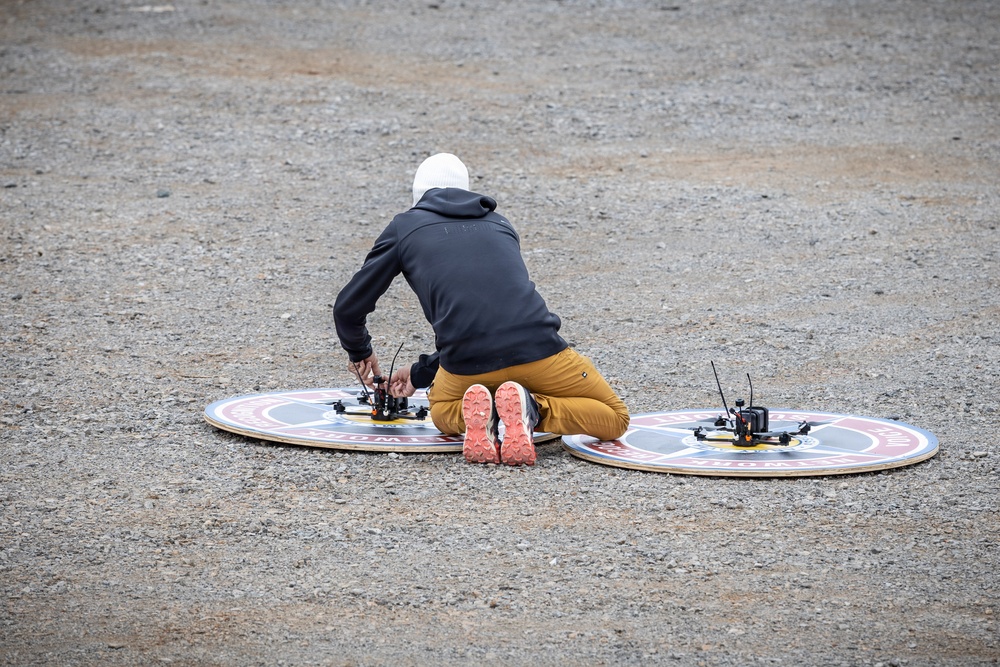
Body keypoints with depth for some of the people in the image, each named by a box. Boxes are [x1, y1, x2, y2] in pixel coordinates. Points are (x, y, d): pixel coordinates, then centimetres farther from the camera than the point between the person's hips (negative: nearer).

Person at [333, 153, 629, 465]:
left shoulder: (404, 227, 17)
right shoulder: (500, 225, 27)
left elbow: (348, 307, 19)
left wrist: (359, 353, 43)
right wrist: (421, 373, 40)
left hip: (468, 367, 0)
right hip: (537, 349, 0)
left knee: (443, 412, 35)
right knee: (614, 419, 20)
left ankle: (476, 413, -1)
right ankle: (530, 409, -8)